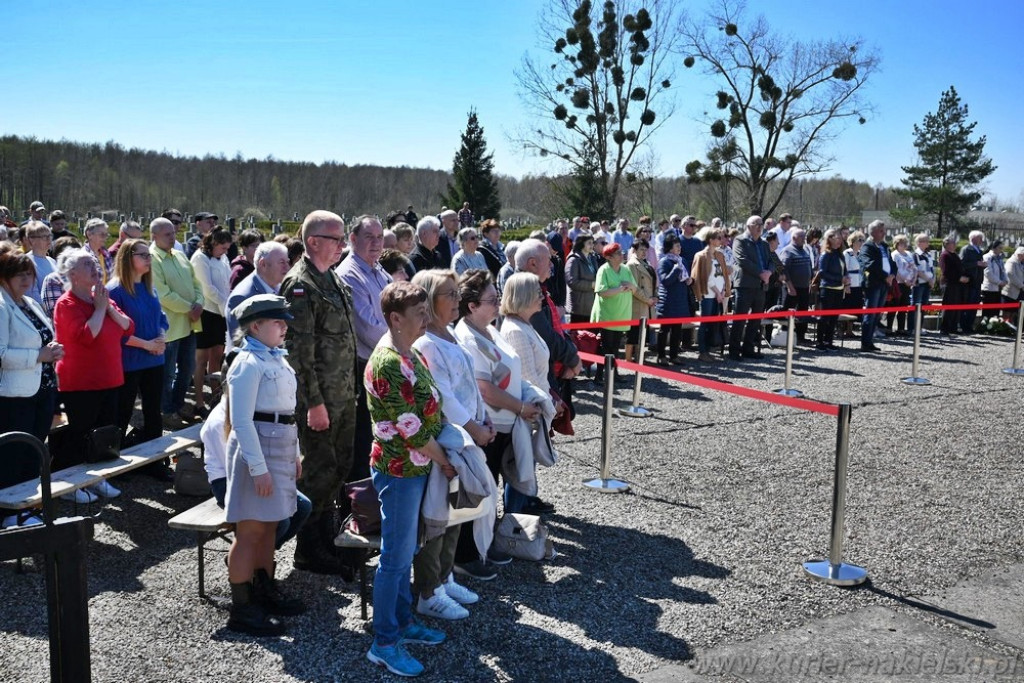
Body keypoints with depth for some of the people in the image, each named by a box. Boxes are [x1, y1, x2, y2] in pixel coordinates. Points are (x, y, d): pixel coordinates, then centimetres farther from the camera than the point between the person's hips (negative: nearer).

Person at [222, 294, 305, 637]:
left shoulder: (277, 359, 13)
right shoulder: (248, 364, -15)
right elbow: (242, 420, -19)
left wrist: (294, 453, 19)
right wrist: (258, 467, -21)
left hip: (281, 446, 9)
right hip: (256, 447, -9)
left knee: (269, 525, 18)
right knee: (250, 530, -2)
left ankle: (265, 590, 31)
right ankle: (241, 609, 7)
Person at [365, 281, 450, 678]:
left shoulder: (409, 354, 7)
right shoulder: (388, 364, -23)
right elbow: (411, 427, -21)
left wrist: (440, 455, 7)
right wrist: (443, 461, -9)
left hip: (414, 466, 9)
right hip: (399, 469, -9)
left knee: (405, 551, 19)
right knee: (395, 557, 1)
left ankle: (403, 622, 33)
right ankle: (384, 643, 13)